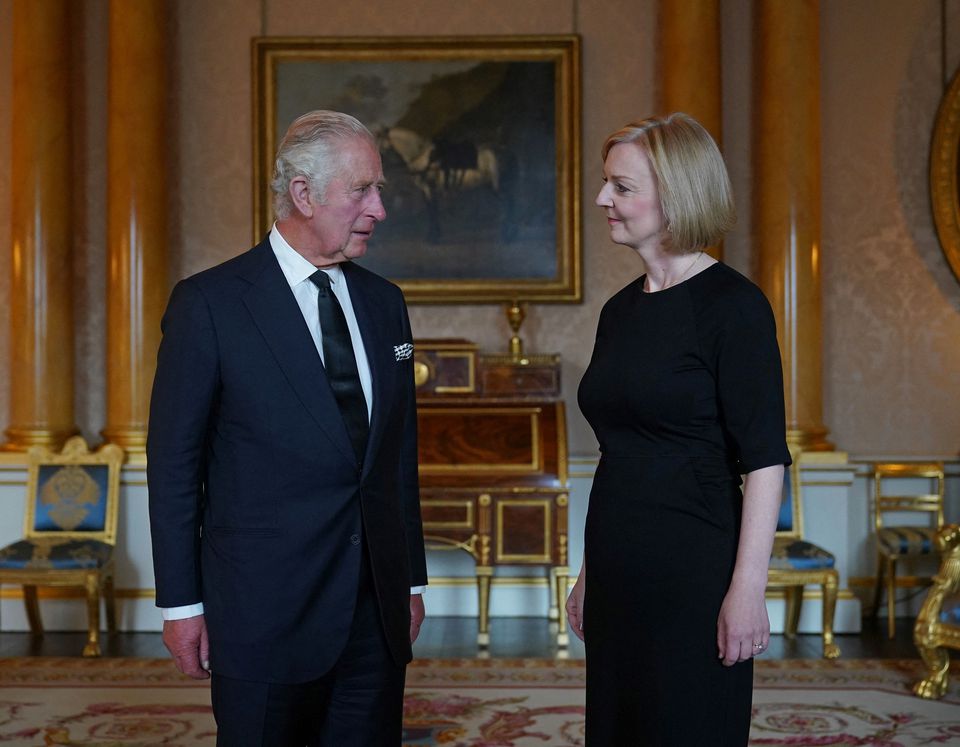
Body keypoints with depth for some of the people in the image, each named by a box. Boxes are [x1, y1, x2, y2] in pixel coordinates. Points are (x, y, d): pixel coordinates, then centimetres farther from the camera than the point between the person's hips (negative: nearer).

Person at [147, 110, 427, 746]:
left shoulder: (384, 303, 10)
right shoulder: (210, 304, -7)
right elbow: (174, 462, -5)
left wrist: (411, 578, 14)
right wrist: (181, 603, -5)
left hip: (378, 612, 5)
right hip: (266, 615, -4)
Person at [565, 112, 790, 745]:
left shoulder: (732, 304, -11)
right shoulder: (621, 311, 11)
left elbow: (765, 459, -14)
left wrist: (748, 588, -19)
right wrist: (590, 573, 16)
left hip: (694, 576, -7)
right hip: (619, 575, 7)